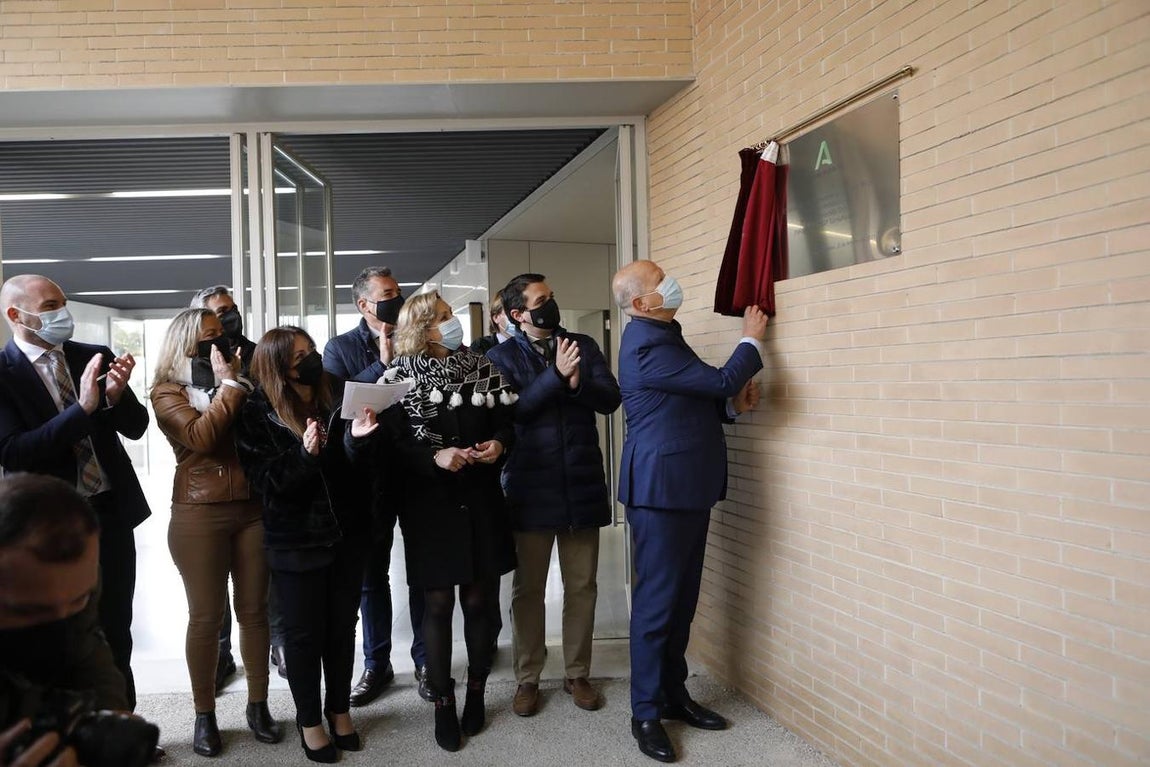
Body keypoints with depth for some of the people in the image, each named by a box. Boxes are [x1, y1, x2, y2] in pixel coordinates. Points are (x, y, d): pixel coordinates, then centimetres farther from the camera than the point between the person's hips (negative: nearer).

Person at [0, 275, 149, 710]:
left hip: (110, 511, 4)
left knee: (115, 633, 15)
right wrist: (82, 408, -27)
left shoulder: (94, 358, 2)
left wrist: (117, 396, -18)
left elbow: (136, 427, 3)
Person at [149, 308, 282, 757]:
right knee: (206, 617, 2)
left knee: (254, 611, 8)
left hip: (252, 509, 4)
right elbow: (200, 436, -18)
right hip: (199, 515, -3)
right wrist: (230, 387, -12)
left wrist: (243, 382, -5)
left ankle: (258, 705, 20)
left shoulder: (240, 381, 12)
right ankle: (205, 715, 16)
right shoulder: (168, 391, 0)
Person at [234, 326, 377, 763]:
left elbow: (355, 468, 0)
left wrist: (355, 438, -21)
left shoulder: (334, 403, 1)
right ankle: (309, 720, 24)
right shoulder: (256, 416, -7)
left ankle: (339, 710, 30)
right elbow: (268, 483, -14)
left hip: (346, 533, 3)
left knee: (342, 626, 13)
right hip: (296, 541, -3)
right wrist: (305, 454, -30)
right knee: (304, 631, 7)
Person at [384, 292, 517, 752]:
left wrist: (500, 442, -10)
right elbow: (390, 444, -9)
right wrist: (435, 457, -22)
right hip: (430, 503, -2)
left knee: (479, 600, 7)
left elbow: (507, 421, 11)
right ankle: (443, 703, 18)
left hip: (481, 499, 3)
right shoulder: (401, 375, -4)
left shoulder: (482, 368, 5)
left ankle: (476, 693, 26)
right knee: (438, 604, 4)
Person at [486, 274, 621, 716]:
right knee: (528, 589, 8)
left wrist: (578, 382, -22)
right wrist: (556, 375, -22)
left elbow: (610, 399, -4)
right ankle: (527, 678, 22)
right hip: (531, 488, -2)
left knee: (582, 586, 10)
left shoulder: (584, 346, 6)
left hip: (582, 484, 2)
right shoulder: (501, 357, 0)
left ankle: (577, 673, 25)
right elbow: (511, 410, -15)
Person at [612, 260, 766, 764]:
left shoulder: (661, 334, 13)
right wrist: (750, 341, -4)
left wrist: (733, 403, 4)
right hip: (661, 488, -10)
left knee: (682, 597, 16)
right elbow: (718, 381, -20)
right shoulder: (646, 344, -19)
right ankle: (646, 714, 11)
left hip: (687, 486, 10)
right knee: (657, 601, 0)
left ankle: (673, 694, 28)